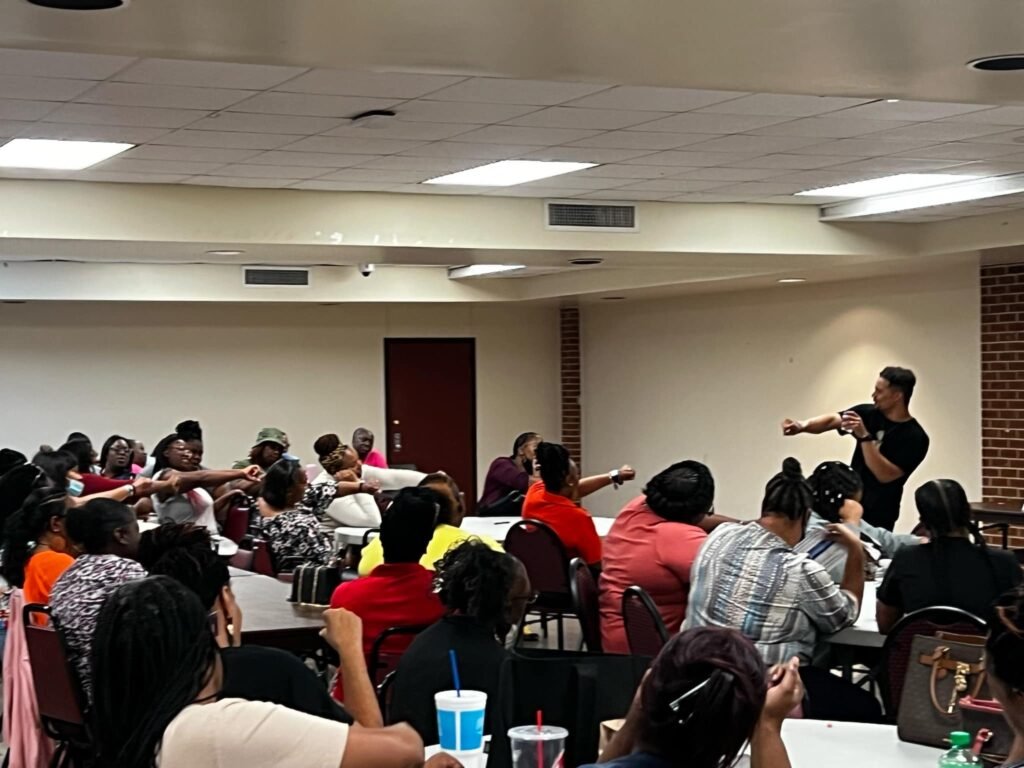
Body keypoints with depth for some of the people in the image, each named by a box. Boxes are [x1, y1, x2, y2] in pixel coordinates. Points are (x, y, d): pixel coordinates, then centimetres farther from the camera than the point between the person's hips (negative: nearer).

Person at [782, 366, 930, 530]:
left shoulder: (915, 437, -15)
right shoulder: (868, 413, 1)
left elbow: (885, 475, -22)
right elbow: (832, 420, -11)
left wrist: (864, 437, -29)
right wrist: (803, 425, -30)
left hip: (877, 519, -5)